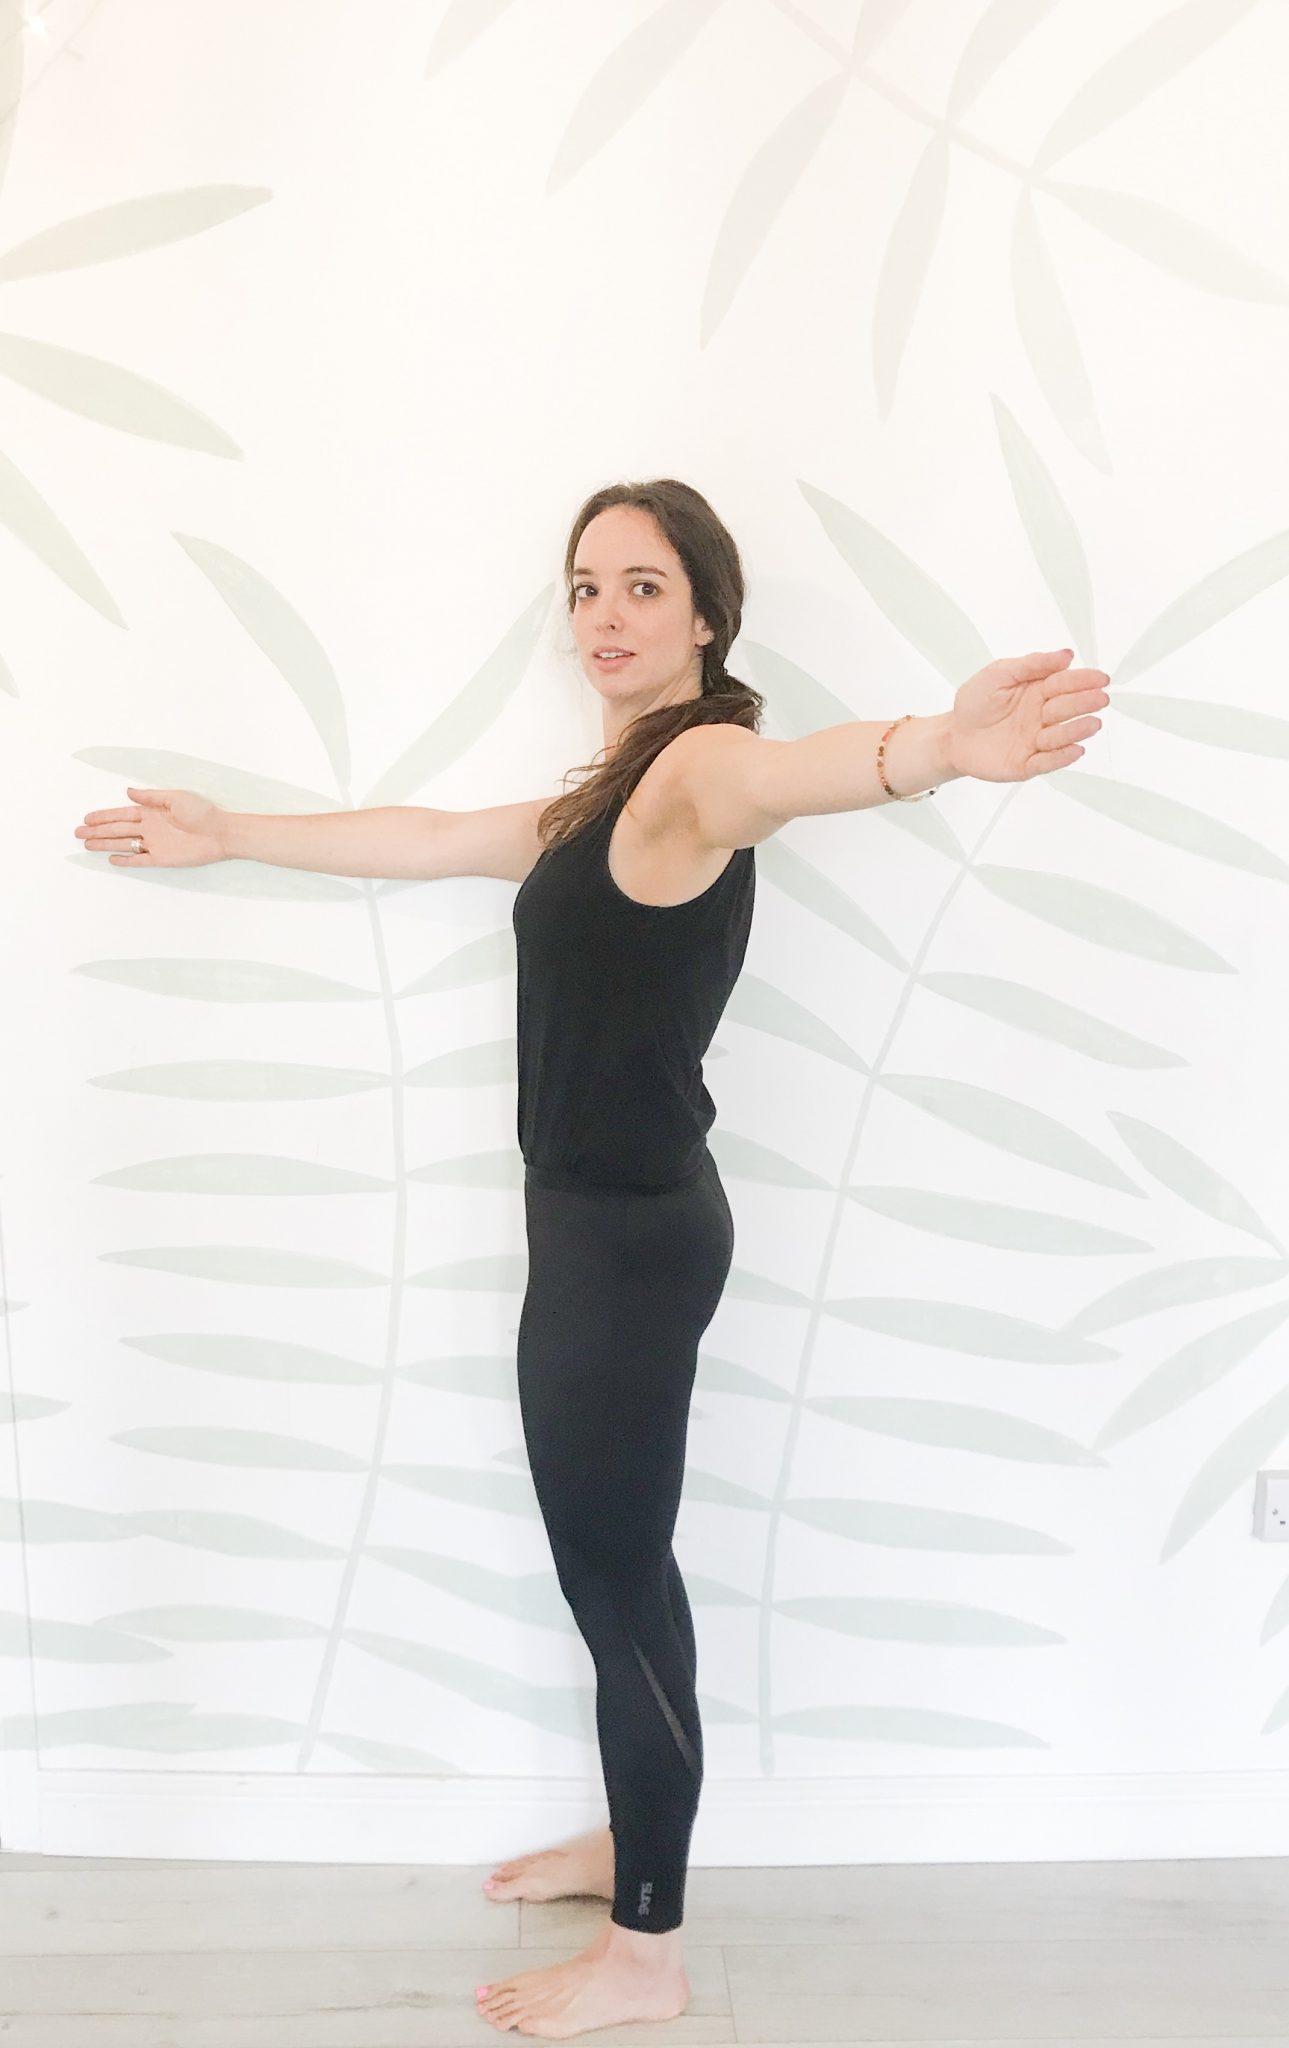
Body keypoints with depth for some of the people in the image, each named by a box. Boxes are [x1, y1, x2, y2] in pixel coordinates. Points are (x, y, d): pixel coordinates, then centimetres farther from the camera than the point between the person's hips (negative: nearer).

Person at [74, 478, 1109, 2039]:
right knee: (606, 1558, 19)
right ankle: (635, 1838, 38)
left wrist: (945, 742, -61)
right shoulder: (604, 798, 16)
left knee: (617, 1571, 2)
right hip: (594, 1221, 9)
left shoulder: (697, 763, -14)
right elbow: (424, 840, 26)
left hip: (636, 1234, -9)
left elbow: (785, 772, -38)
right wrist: (229, 835, 31)